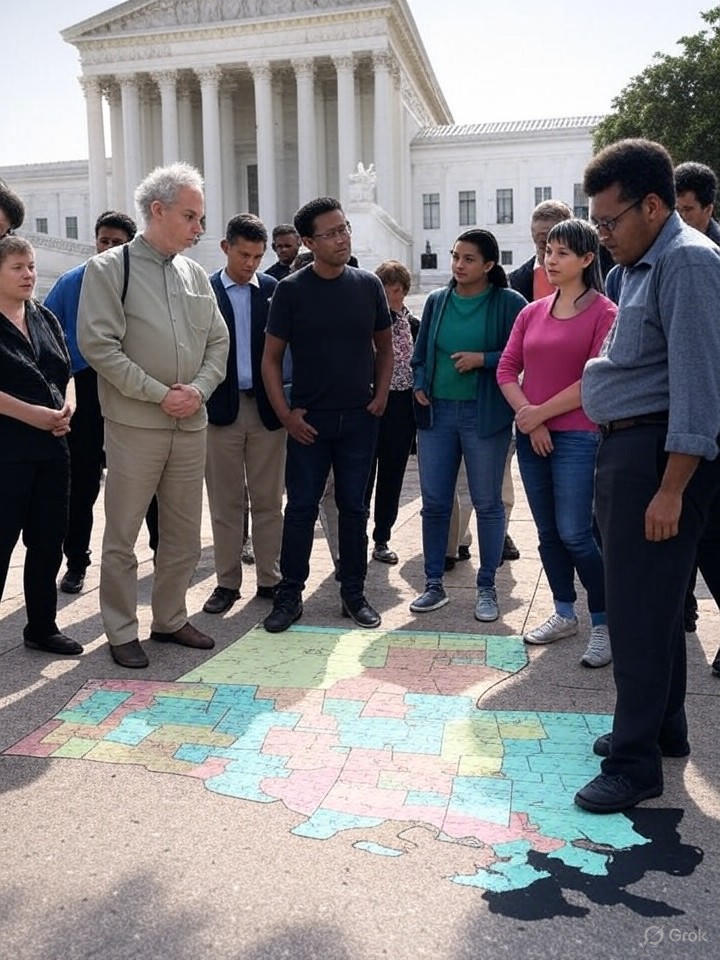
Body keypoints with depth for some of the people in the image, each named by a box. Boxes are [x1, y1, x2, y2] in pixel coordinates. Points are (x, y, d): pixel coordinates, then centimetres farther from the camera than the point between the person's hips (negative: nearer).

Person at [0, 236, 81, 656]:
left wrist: (67, 408, -2)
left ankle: (43, 626, 25)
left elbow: (66, 371, 17)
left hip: (51, 446, 6)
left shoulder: (46, 319, 13)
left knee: (48, 540, 11)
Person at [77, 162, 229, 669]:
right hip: (135, 424, -5)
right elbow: (98, 343, -11)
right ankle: (122, 632, 18)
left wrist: (198, 389, -5)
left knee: (184, 534, 12)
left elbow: (218, 341, 13)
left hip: (191, 423, 5)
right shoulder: (109, 269, -4)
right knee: (122, 536, 4)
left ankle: (170, 618, 29)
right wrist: (159, 394, -14)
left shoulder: (195, 274, 11)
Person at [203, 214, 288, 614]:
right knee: (225, 503, 7)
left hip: (267, 408, 1)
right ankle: (228, 582, 18)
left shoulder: (275, 290, 4)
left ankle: (270, 579, 19)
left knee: (269, 501, 8)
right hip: (222, 409, -1)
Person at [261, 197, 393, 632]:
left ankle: (354, 593, 20)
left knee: (354, 508, 9)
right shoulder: (292, 289, -3)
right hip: (309, 420, -2)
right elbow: (271, 357, 0)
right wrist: (286, 414, -7)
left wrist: (381, 395, 2)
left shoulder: (368, 284, 4)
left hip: (360, 418, 2)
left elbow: (385, 347, 14)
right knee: (301, 509, 3)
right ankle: (290, 595, 14)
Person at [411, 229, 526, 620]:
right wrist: (420, 386, 1)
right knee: (434, 502, 6)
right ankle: (434, 584, 20)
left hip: (485, 415, -4)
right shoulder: (436, 301, 9)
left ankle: (486, 588, 19)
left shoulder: (509, 303, -4)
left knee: (487, 503, 5)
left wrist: (483, 359, -16)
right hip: (437, 412, 4)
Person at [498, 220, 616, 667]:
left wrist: (542, 412, -10)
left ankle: (605, 624, 7)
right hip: (531, 434, 6)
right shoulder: (532, 312, 11)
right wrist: (528, 416, -8)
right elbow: (507, 369, 6)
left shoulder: (604, 313, -5)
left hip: (578, 435, -5)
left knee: (574, 533, -8)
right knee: (548, 532, 11)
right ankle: (564, 614, 25)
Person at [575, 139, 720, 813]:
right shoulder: (643, 265, 16)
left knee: (638, 611, -4)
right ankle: (661, 727, 33)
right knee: (647, 602, 18)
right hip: (623, 450, 10)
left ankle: (636, 762, 10)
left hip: (657, 453, -10)